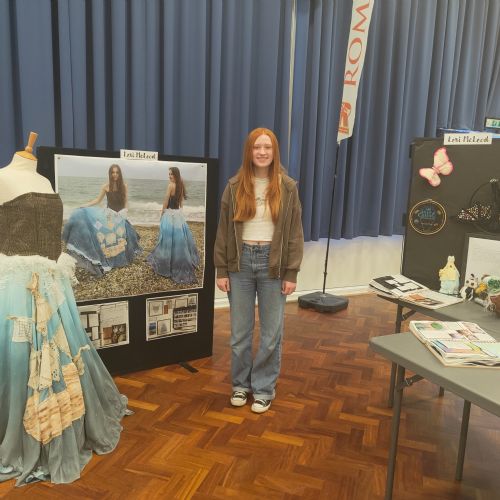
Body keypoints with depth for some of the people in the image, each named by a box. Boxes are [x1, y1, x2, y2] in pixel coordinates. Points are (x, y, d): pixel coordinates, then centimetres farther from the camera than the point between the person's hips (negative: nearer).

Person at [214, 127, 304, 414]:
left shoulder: (287, 188, -1)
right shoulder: (235, 186, 0)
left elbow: (295, 233, -1)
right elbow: (223, 230, 2)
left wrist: (291, 273, -5)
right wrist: (221, 270, -2)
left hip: (273, 263, -1)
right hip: (241, 262, 1)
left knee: (271, 333, 8)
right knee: (240, 331, 11)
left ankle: (264, 388, 26)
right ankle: (241, 384, 31)